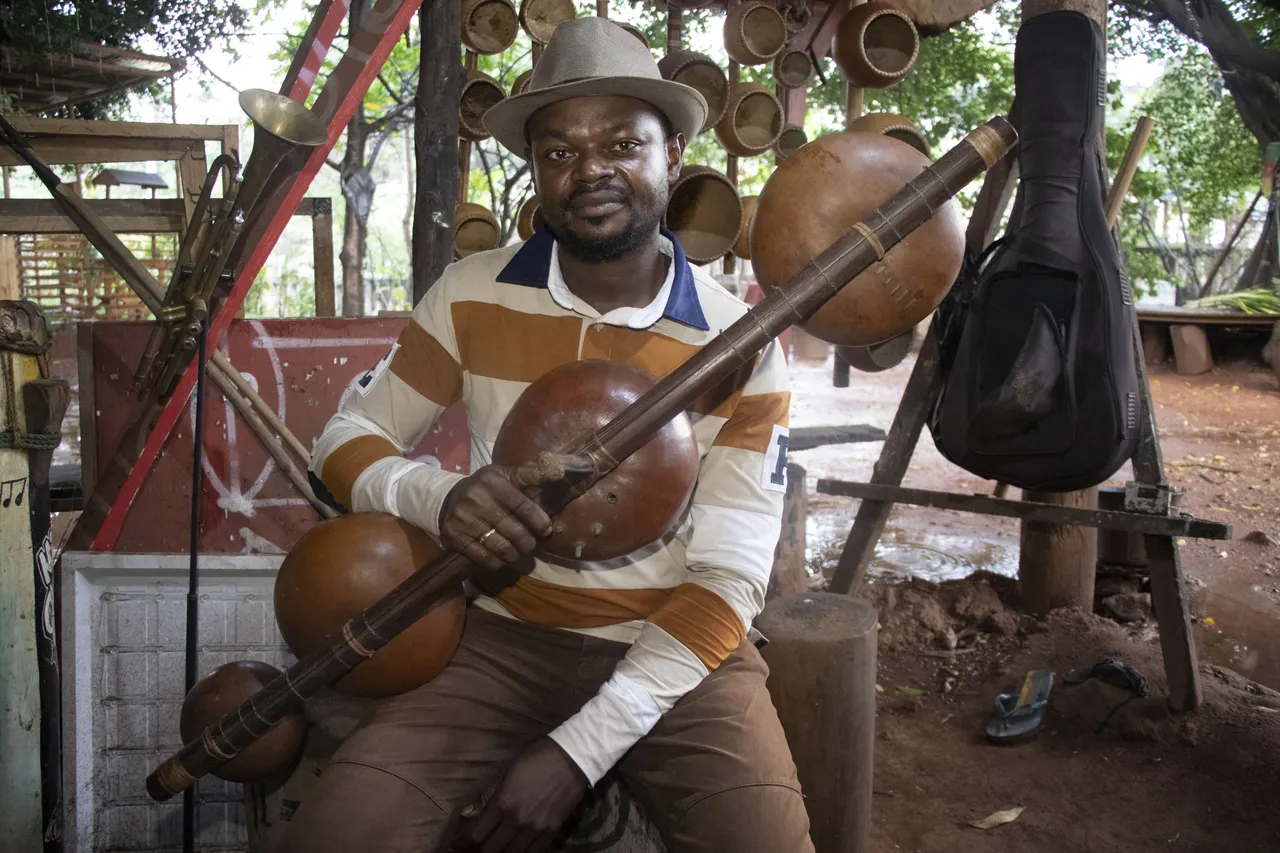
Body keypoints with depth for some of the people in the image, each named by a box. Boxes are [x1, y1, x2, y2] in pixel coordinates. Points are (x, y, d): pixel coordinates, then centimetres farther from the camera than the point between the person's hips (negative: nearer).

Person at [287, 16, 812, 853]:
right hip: (503, 636, 1)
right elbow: (347, 439, 3)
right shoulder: (471, 297, -2)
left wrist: (577, 750, -19)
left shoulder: (740, 346, -7)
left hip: (677, 648, 0)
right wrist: (439, 496, -22)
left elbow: (729, 581, -10)